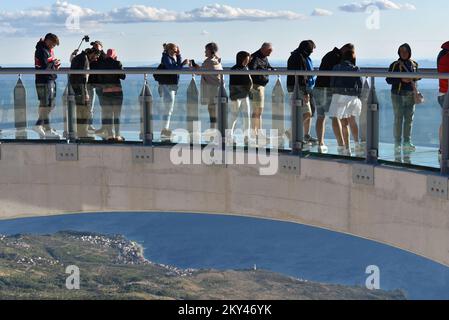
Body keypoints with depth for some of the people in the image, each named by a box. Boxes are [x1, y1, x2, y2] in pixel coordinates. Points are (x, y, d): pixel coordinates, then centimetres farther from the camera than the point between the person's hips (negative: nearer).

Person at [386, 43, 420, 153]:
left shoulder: (414, 64, 9)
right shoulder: (395, 65, -4)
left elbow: (417, 76, 23)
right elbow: (388, 80, -7)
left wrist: (413, 79, 0)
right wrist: (401, 79, -18)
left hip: (410, 95, 4)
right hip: (398, 95, -4)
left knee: (409, 119, 6)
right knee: (398, 119, -4)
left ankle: (407, 143, 13)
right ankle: (397, 144, 1)